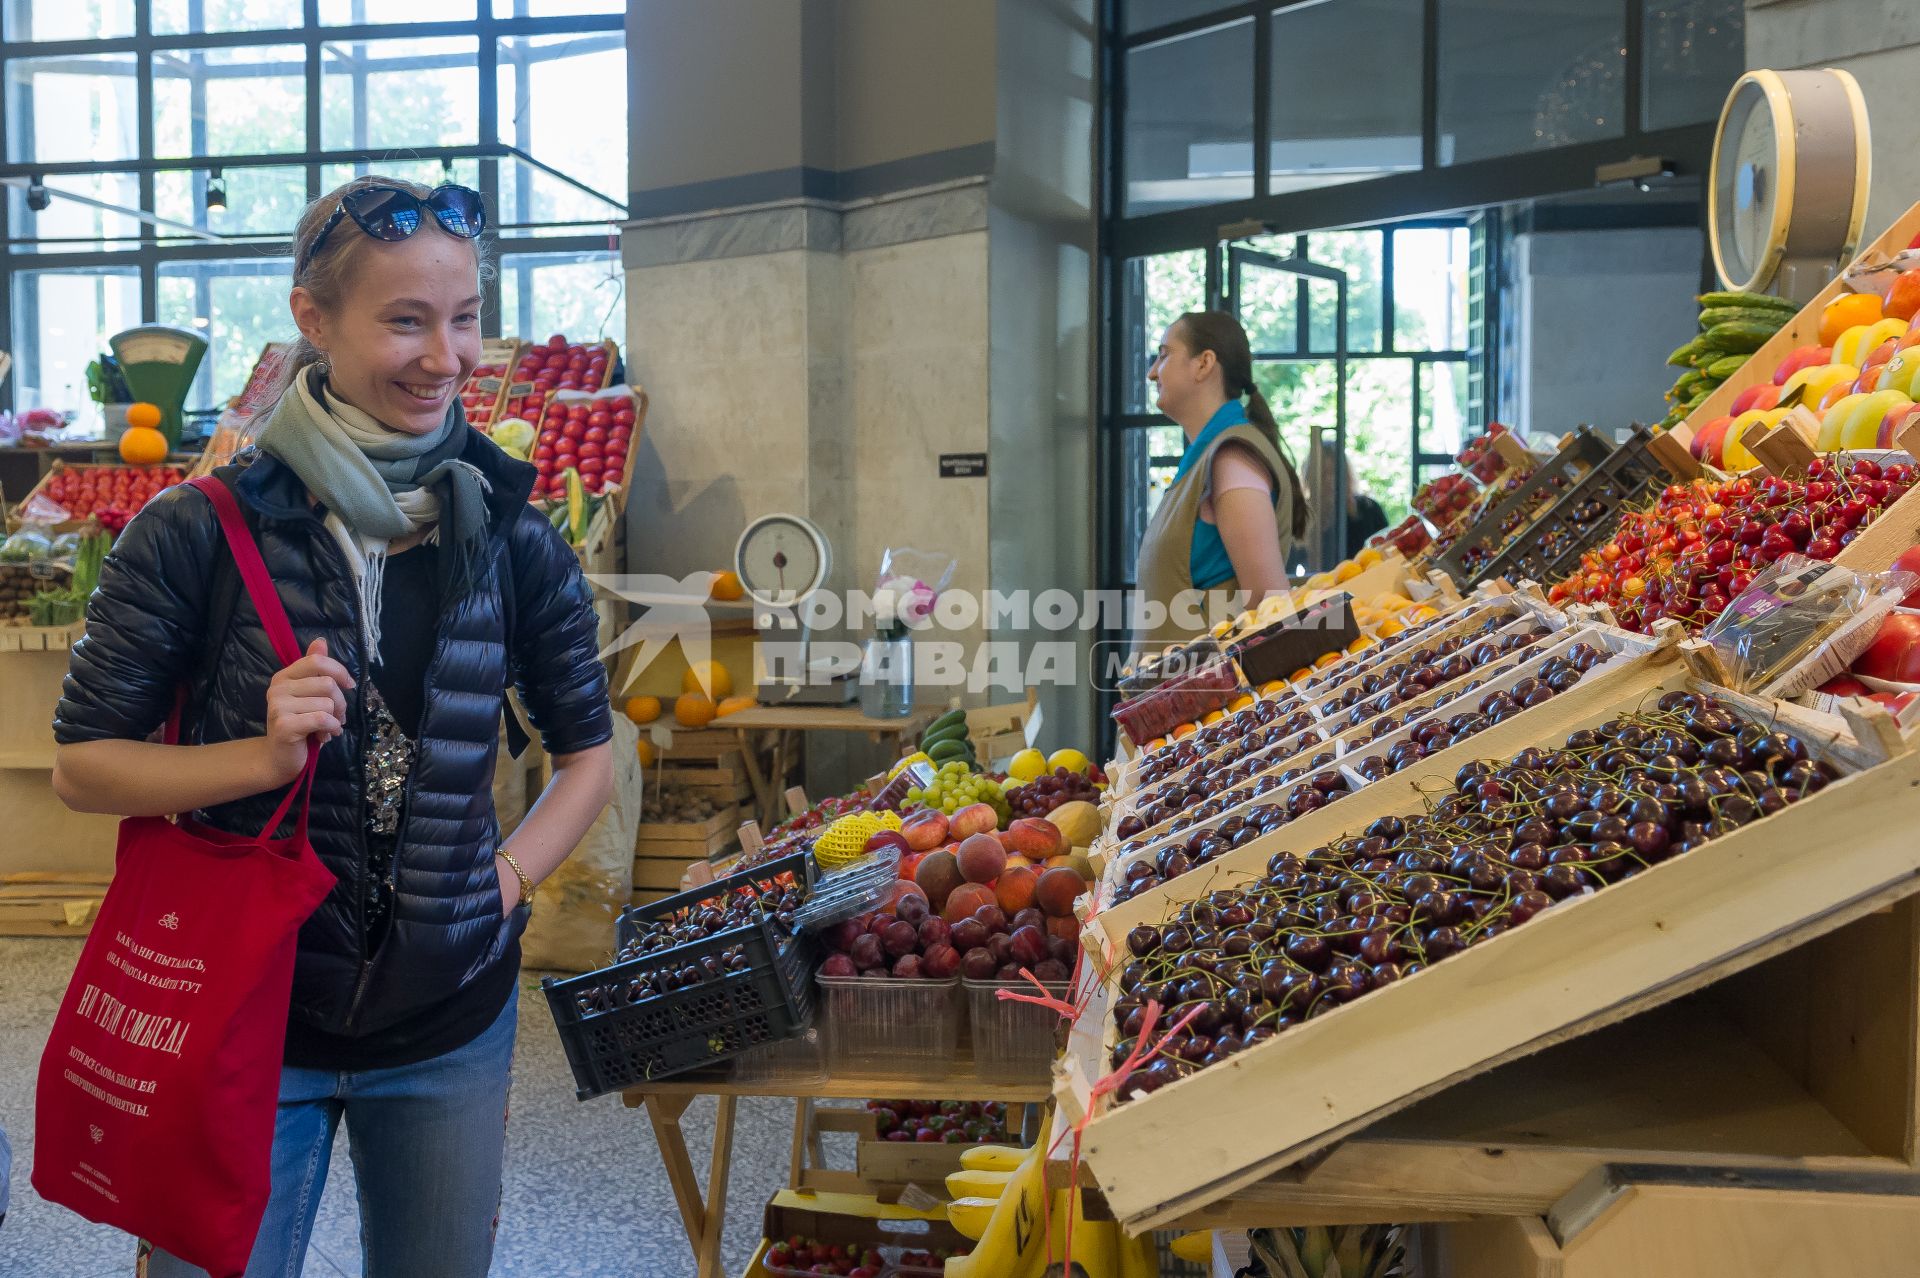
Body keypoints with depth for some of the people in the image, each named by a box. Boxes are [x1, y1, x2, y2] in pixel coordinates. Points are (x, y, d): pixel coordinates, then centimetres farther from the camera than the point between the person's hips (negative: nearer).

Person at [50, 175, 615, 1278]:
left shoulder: (512, 539, -3)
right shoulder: (201, 534, -11)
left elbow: (590, 753, 10)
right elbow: (83, 763, -5)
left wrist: (507, 880, -4)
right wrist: (265, 756, -20)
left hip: (451, 1022, 3)